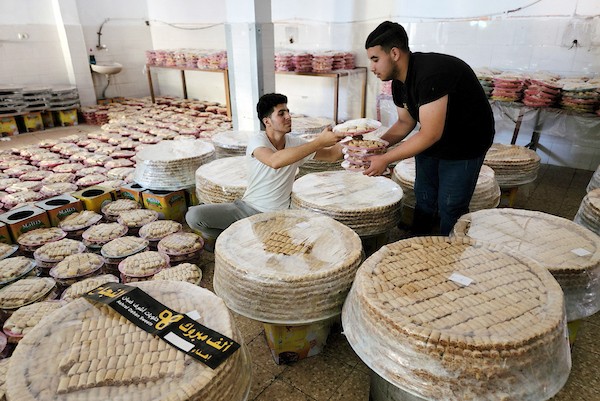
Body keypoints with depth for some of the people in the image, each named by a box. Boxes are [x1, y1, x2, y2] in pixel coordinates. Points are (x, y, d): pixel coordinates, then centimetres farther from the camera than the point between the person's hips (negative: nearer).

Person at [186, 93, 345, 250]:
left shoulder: (296, 143, -1)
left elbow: (332, 155, 3)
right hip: (246, 207, -3)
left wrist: (342, 138, -18)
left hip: (276, 217, 3)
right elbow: (275, 161, -38)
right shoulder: (257, 140, -15)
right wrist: (319, 142, -37)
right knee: (194, 215, -20)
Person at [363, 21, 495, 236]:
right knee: (424, 200, 15)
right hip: (430, 142, 8)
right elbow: (405, 123, 7)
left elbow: (430, 134, -32)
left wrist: (385, 159, -27)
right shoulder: (399, 82, -4)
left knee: (450, 208, -2)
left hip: (466, 143, -8)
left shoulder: (430, 73, -32)